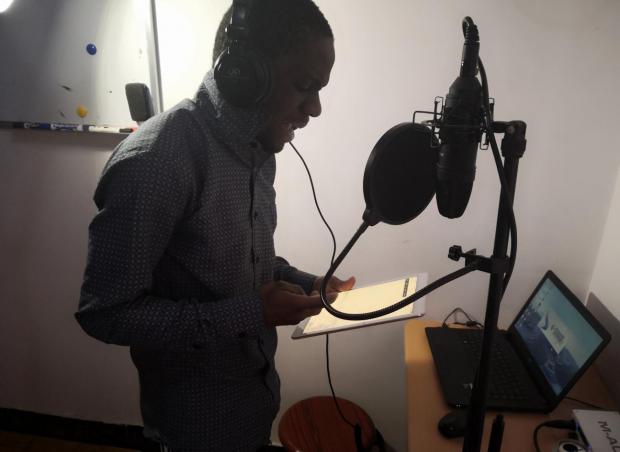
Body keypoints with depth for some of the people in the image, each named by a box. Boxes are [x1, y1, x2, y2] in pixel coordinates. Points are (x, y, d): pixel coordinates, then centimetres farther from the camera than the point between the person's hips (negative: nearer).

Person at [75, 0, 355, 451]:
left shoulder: (258, 148, -1)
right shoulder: (155, 159, -28)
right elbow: (105, 312, -23)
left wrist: (305, 284, -4)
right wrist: (247, 313, -26)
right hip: (200, 410, -7)